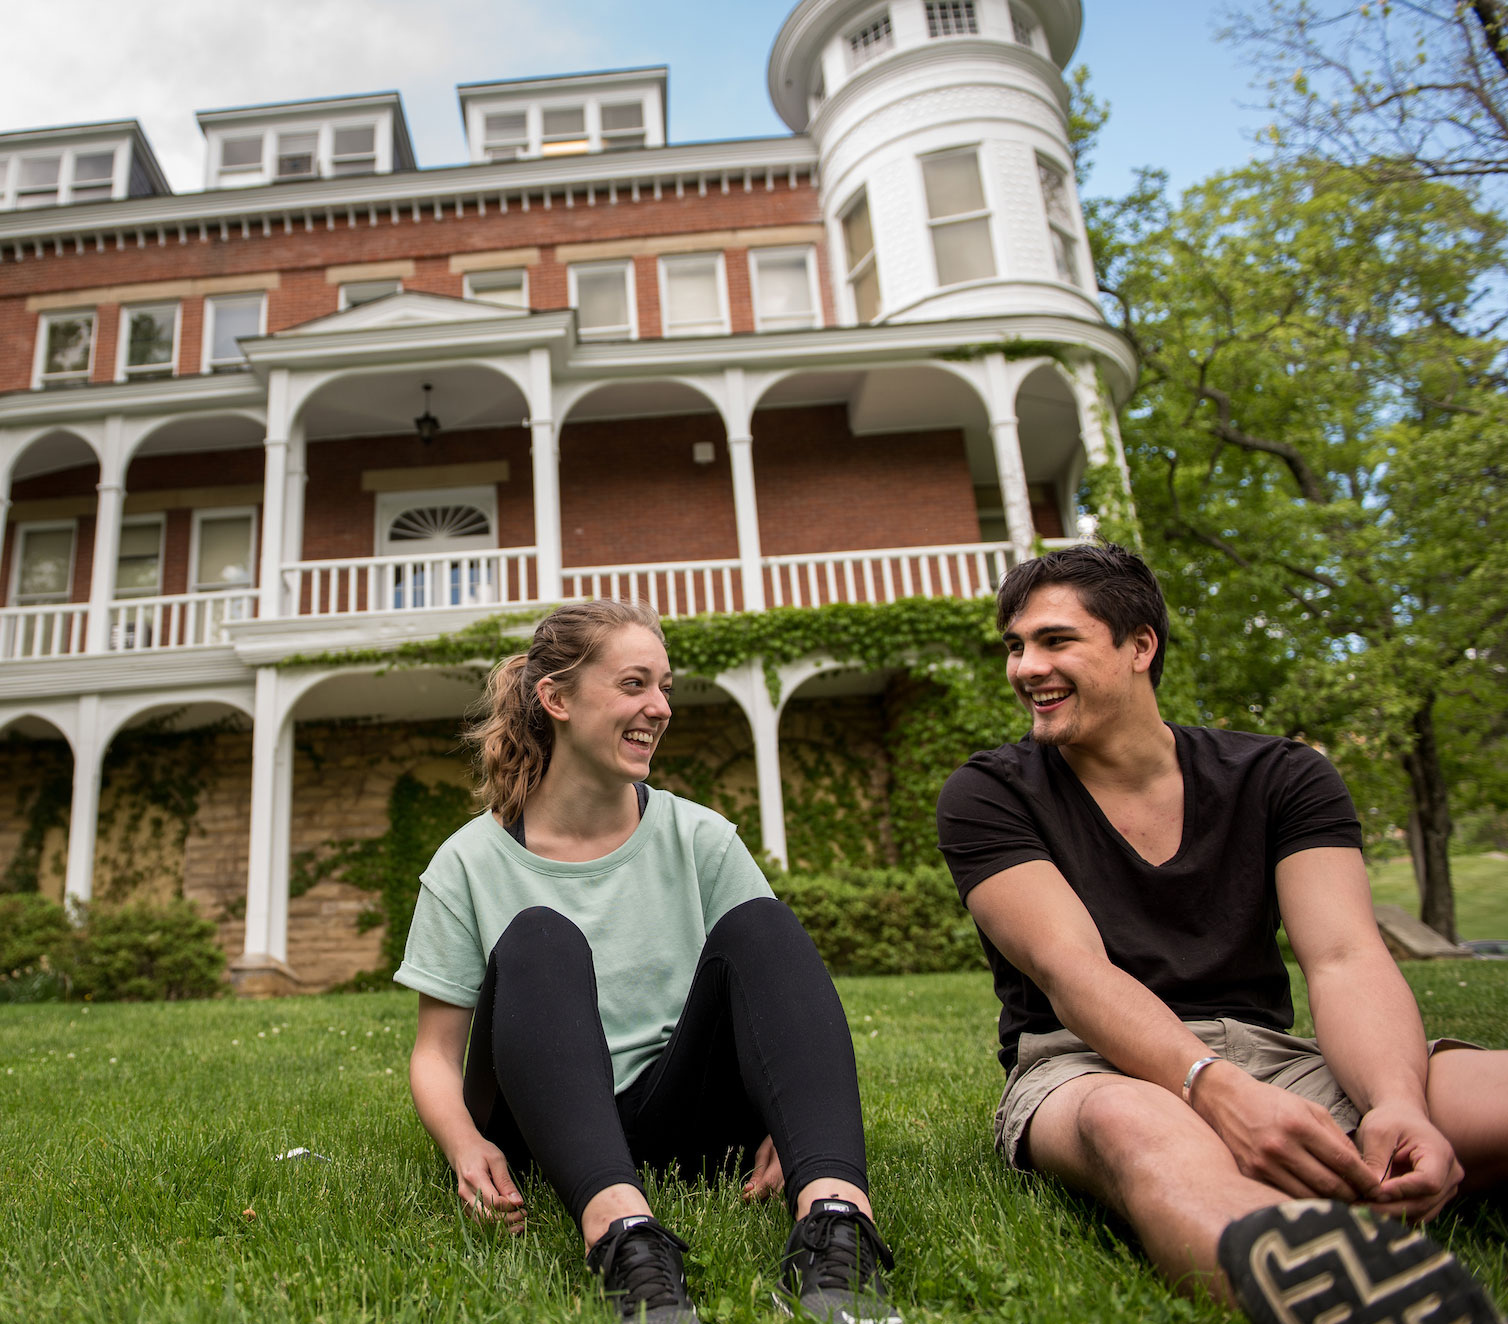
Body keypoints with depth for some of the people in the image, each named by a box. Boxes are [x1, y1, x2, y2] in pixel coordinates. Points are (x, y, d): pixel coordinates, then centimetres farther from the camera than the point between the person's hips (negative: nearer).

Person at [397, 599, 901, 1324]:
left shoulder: (700, 839, 3)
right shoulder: (470, 864, 0)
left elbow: (777, 990, 0)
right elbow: (435, 1051, 0)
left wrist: (790, 1121, -20)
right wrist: (467, 1146, -22)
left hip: (678, 1119, 1)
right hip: (541, 1136, -1)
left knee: (757, 923, -22)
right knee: (538, 939, -26)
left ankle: (835, 1216, -41)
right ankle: (621, 1232, -47)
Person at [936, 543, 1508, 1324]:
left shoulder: (1280, 780, 8)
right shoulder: (987, 796, 1)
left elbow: (1345, 960, -5)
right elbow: (1069, 968, -13)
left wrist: (1398, 1105, -27)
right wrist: (1214, 1088, -30)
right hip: (1084, 1067, -3)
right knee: (1131, 1121, -41)